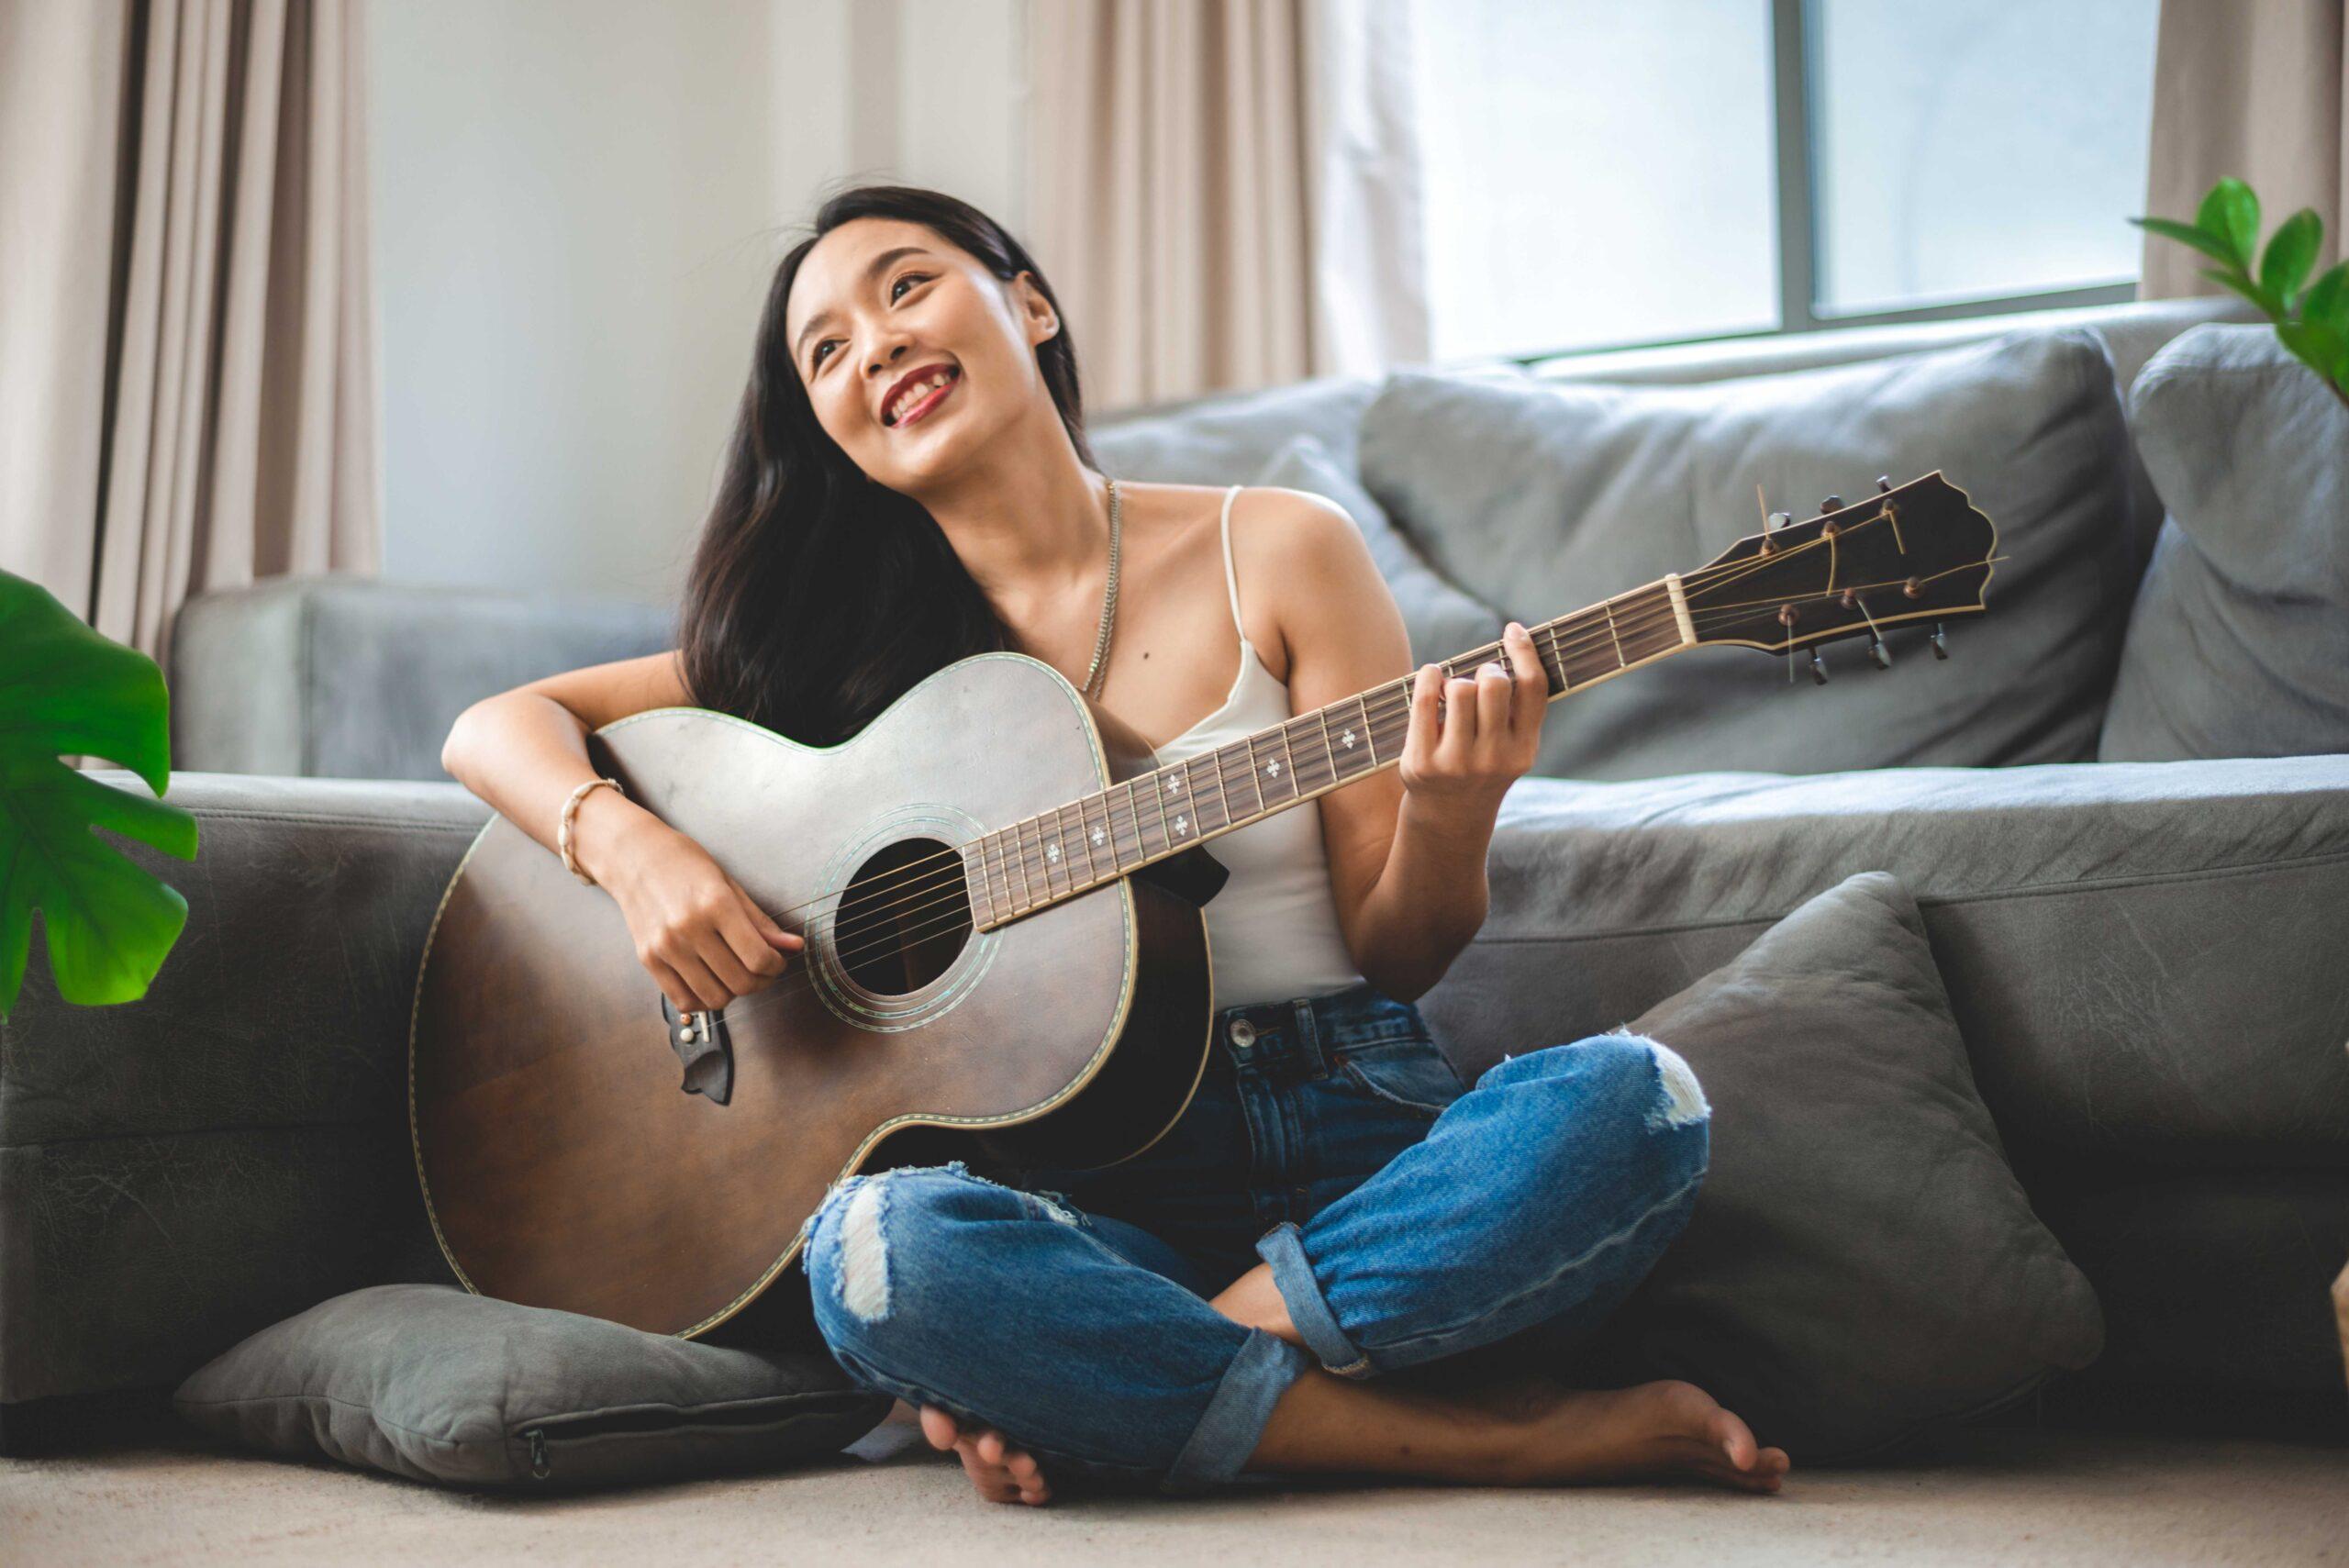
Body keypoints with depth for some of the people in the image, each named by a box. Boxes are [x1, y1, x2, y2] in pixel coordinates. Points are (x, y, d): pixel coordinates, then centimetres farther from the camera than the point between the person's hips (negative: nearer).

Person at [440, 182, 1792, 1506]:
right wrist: (635, 849, -11)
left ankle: (1085, 1401, -21)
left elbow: (1393, 954, 3)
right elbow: (497, 726, 9)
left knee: (1628, 1102, -30)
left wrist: (1448, 824, -19)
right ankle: (1517, 1435, -23)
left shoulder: (1273, 552, 4)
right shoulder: (857, 646, 9)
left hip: (1352, 1132, 0)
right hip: (1093, 1177, 0)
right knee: (883, 1250, -34)